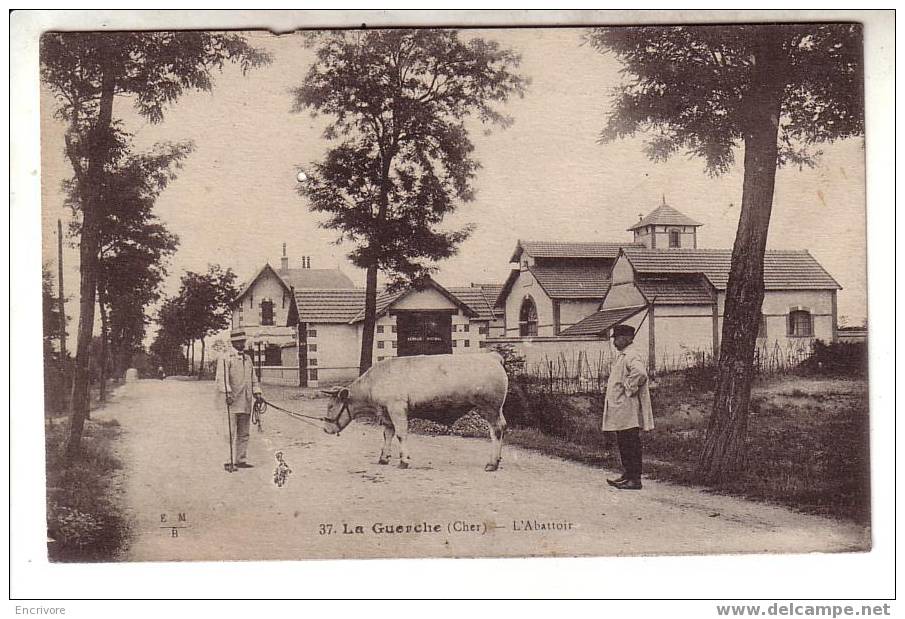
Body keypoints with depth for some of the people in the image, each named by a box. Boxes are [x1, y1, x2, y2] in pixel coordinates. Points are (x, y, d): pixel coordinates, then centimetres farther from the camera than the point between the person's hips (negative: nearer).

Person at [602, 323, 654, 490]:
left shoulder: (632, 356, -15)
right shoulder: (620, 356, 16)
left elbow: (640, 373, -34)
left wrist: (629, 390, -24)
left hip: (629, 409, -10)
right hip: (620, 409, 10)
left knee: (632, 444, -6)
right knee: (623, 443, 15)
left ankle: (635, 480, -3)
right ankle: (628, 475, 23)